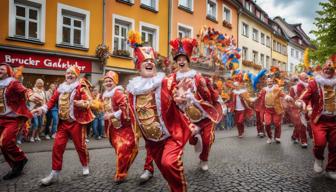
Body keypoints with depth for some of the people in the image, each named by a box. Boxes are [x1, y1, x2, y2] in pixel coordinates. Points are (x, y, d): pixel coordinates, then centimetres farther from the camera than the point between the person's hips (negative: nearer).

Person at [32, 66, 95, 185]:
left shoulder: (81, 88, -6)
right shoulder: (60, 88, 10)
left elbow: (87, 102, -15)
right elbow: (53, 101, 9)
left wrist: (82, 103, -35)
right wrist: (43, 109, -6)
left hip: (76, 122, -4)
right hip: (63, 122, 5)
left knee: (80, 145, 6)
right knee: (57, 146, 1)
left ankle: (85, 166, 30)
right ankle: (55, 173, 13)